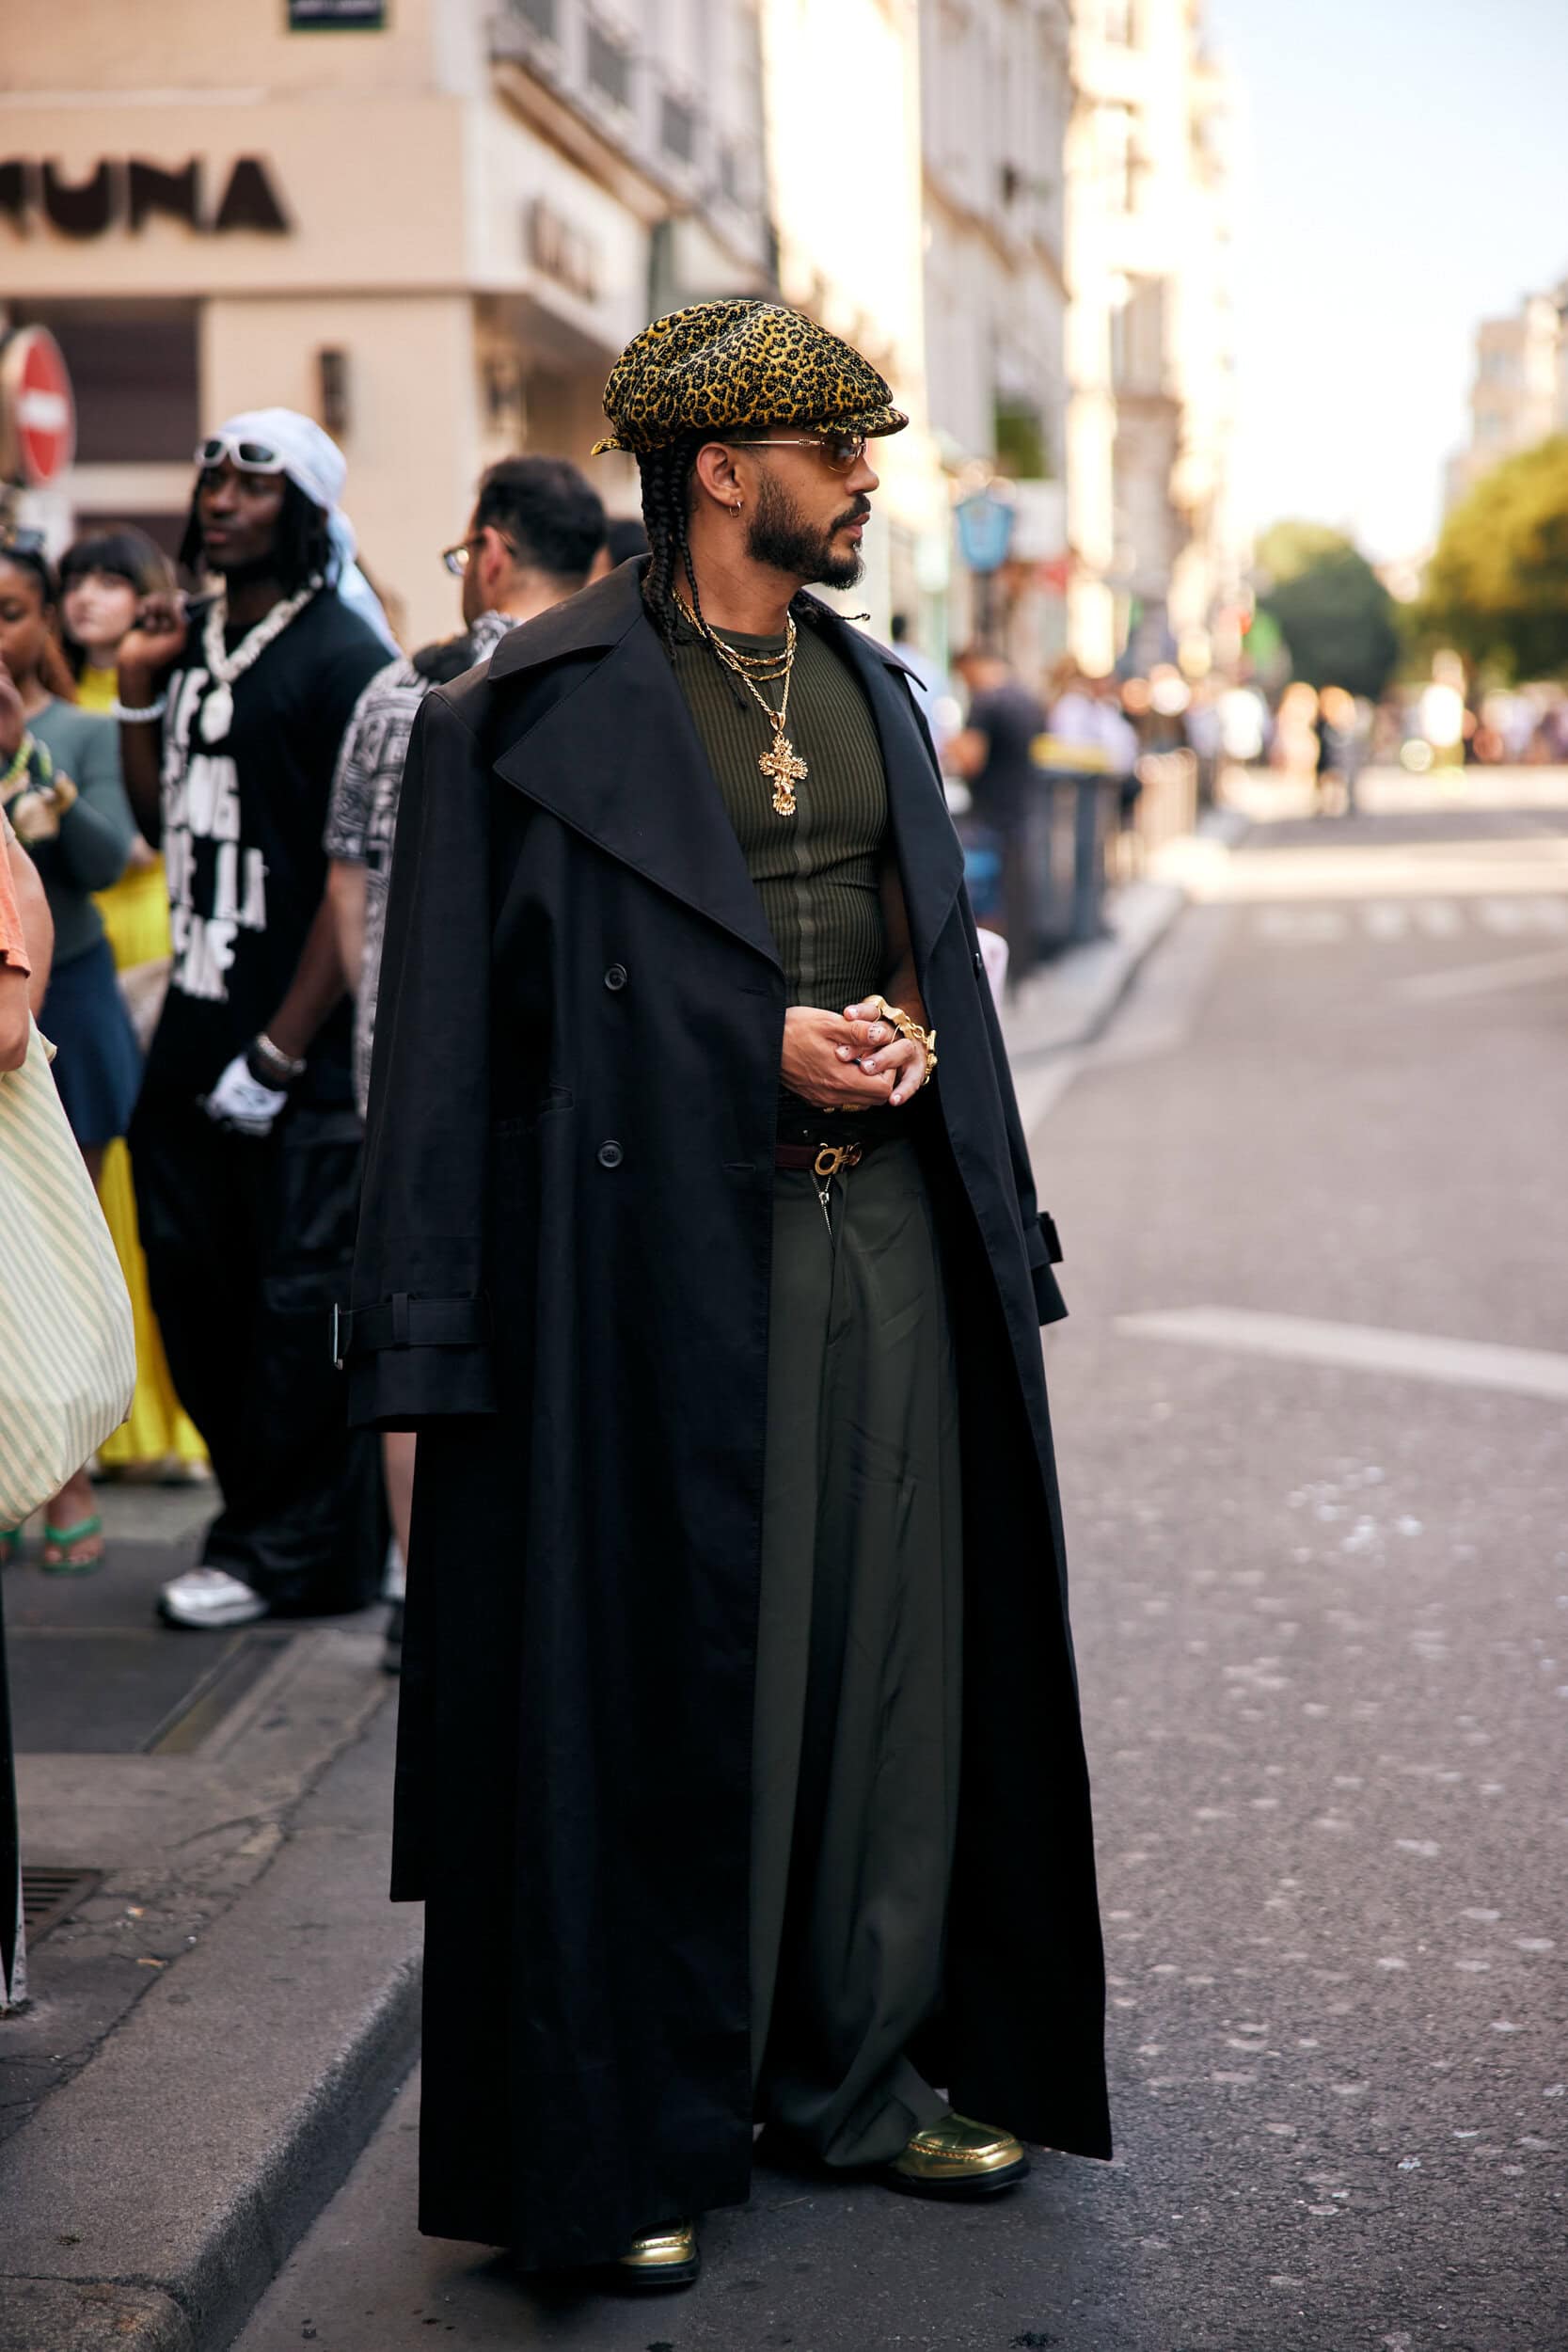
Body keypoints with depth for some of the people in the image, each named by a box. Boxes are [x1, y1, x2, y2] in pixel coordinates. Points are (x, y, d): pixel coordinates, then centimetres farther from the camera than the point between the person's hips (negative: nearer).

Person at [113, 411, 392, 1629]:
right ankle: (266, 1513, 28)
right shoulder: (195, 645, 13)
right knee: (194, 1283, 12)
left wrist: (280, 1050, -16)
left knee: (300, 1302, -1)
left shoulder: (342, 659, -10)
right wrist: (139, 698, 7)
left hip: (304, 1043, -8)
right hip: (197, 1025, 8)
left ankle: (289, 1552, 11)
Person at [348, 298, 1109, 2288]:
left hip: (882, 1220, 6)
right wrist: (757, 1050, -15)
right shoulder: (544, 708, -5)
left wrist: (913, 1042, -1)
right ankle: (644, 2128, 11)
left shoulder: (870, 689, 15)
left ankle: (862, 2069, 23)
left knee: (886, 1644, 8)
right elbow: (496, 987, -7)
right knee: (664, 1669, -2)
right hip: (662, 1239, -6)